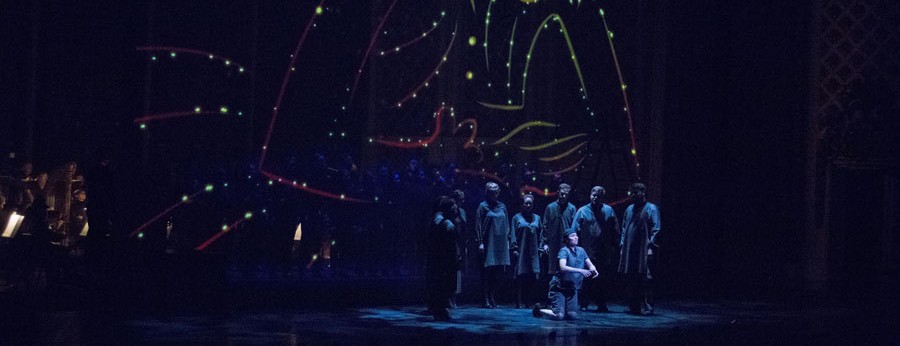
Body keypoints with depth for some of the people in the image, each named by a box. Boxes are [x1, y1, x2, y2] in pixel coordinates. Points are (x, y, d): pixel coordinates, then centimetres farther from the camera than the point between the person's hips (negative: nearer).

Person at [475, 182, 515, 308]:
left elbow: (506, 225, 16)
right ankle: (486, 300, -2)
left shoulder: (502, 206, 13)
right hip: (488, 244, -4)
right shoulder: (483, 206, 0)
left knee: (497, 273, 3)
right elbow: (478, 225, -4)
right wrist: (480, 242, -12)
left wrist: (510, 242, 11)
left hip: (500, 244, 4)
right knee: (487, 272, -4)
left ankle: (493, 299, 10)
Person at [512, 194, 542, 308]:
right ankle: (518, 302, -1)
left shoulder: (537, 218, 14)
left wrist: (540, 247, 4)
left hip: (533, 252, 3)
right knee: (520, 277, -5)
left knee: (532, 277, -2)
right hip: (521, 251, -3)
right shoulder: (517, 217, 5)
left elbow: (540, 235, 15)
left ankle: (528, 301, 8)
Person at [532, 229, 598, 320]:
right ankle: (539, 310, 12)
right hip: (560, 286, -6)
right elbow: (563, 267, -29)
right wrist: (580, 270, -37)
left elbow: (590, 264, 5)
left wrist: (593, 269, -19)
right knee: (559, 316, -15)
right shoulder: (564, 251, -14)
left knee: (573, 316, -5)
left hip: (573, 288, 6)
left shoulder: (581, 250, 5)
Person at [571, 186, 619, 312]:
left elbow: (615, 231, 11)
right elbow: (574, 231, 3)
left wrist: (613, 245, 4)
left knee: (604, 280, 5)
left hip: (605, 253, 2)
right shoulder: (582, 211, 5)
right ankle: (584, 304, 7)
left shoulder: (609, 210, 9)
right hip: (587, 253, -2)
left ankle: (602, 304, 13)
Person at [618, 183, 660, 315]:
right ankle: (633, 306, 12)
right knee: (630, 278, 6)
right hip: (629, 249, 6)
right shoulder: (629, 209, 18)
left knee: (643, 278, -9)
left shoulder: (651, 208, 0)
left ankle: (646, 306, -4)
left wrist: (650, 246, -13)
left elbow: (655, 229, -5)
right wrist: (622, 245, 14)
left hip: (643, 250, -6)